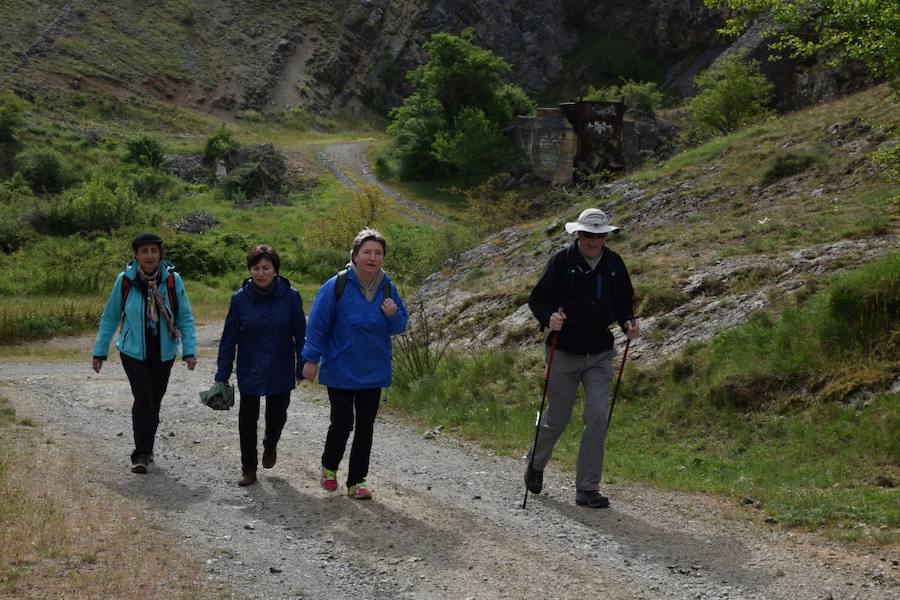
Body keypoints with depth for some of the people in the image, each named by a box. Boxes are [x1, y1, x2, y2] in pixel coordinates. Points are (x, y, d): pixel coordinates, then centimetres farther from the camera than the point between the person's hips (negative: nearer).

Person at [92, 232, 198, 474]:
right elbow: (110, 318, 2)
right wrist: (99, 352, 3)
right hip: (134, 352, -2)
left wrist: (189, 350, -11)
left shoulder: (172, 280, -9)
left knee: (155, 401, 12)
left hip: (163, 353, 2)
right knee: (144, 400, -13)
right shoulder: (125, 280, -9)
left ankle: (146, 449, 31)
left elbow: (185, 317, -3)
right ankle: (142, 454, -3)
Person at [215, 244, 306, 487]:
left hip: (281, 371, 0)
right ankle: (248, 469, 23)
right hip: (249, 371, 0)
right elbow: (229, 338, -3)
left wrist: (303, 367, -3)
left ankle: (270, 444, 46)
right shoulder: (240, 298, -10)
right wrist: (222, 374, -3)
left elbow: (300, 334, -3)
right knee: (247, 419, 6)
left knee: (277, 416, 11)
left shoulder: (290, 297, -12)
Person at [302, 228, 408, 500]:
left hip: (373, 372, 4)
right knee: (342, 423, -2)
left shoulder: (387, 288, 0)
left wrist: (393, 315, -14)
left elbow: (400, 326, 9)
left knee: (365, 427, 8)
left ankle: (356, 482, 20)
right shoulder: (336, 286, -13)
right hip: (340, 371, -4)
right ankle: (329, 467, 26)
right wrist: (311, 359, -6)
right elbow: (317, 323, -7)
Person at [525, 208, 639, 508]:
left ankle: (587, 489, 2)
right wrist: (549, 317, -26)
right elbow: (537, 298, -5)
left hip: (600, 354, 3)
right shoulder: (562, 260, -9)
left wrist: (628, 322, -4)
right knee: (558, 418, 7)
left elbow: (623, 301, 16)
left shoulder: (614, 263, 3)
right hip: (564, 353, -3)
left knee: (597, 417, -6)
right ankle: (536, 463, 38)